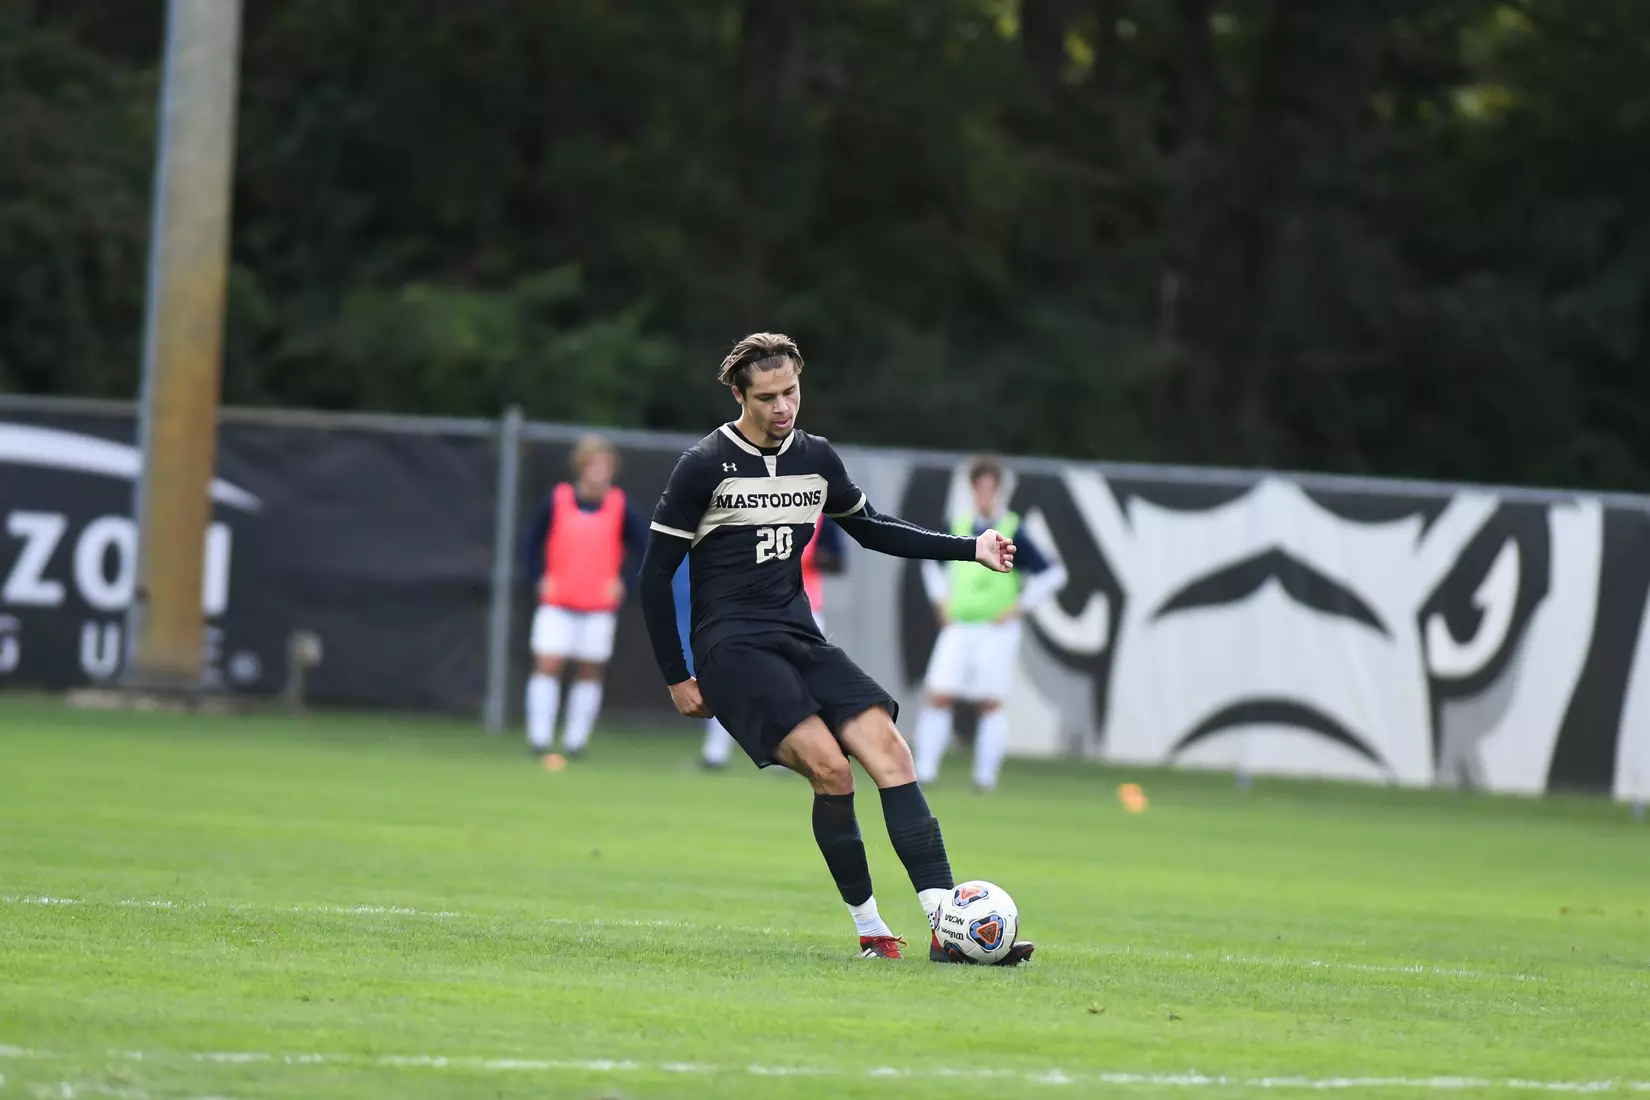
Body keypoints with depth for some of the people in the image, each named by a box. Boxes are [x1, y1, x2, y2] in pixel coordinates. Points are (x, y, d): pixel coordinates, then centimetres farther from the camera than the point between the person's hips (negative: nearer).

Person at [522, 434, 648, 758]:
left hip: (600, 606, 1)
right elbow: (534, 540, 9)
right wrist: (539, 577, -1)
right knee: (547, 665, -9)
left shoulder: (620, 506, -2)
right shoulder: (557, 501, -2)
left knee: (591, 671, 4)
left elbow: (641, 546, 7)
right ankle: (539, 737, -6)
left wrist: (624, 582, -3)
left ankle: (576, 740, 13)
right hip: (556, 603, -1)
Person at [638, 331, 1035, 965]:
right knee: (829, 767, -24)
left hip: (801, 642, 6)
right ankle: (870, 930, -11)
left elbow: (869, 528, 28)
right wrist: (676, 679, -3)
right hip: (732, 648, -6)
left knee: (889, 752, -15)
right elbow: (656, 574, -3)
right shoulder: (705, 466, -6)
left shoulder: (816, 459, 11)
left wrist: (970, 549, 19)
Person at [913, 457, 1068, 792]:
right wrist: (940, 600, 14)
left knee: (990, 702, -4)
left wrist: (1019, 606, -8)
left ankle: (986, 774, 3)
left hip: (996, 630, -3)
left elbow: (1054, 574, -6)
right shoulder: (957, 527, 7)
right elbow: (932, 563, 27)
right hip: (958, 629, 4)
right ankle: (924, 768, -2)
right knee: (938, 697, -6)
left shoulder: (1011, 535, -5)